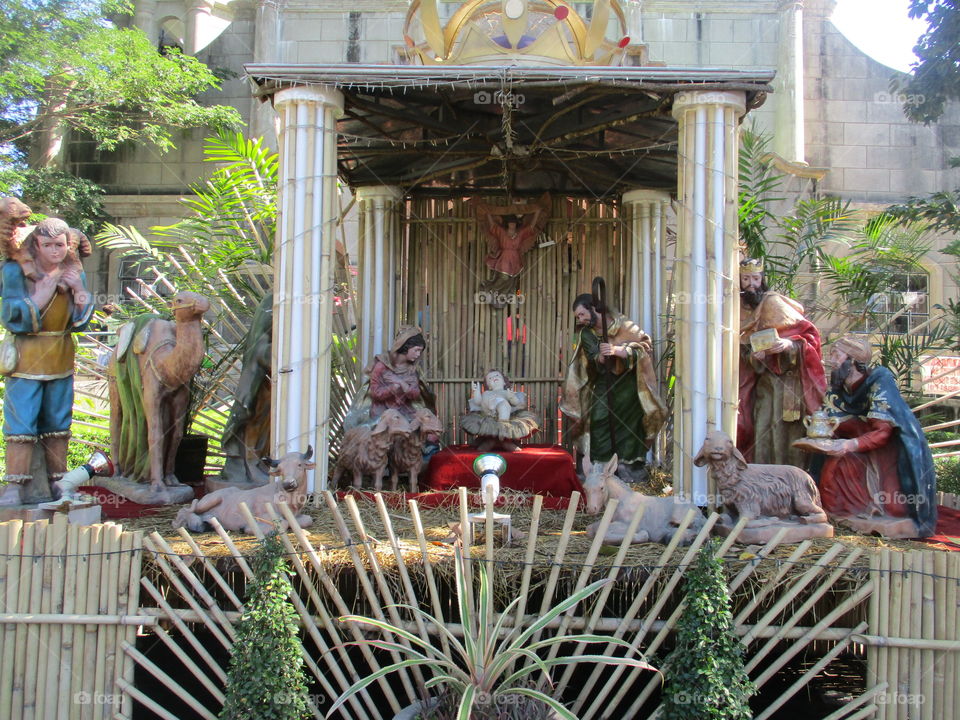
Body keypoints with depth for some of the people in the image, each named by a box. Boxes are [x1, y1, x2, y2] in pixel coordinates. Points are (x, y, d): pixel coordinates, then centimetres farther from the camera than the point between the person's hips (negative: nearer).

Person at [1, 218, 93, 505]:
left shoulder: (74, 274, 5)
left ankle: (57, 481, 21)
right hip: (26, 360, -4)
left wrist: (79, 290, -10)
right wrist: (43, 293, -20)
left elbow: (81, 322, 5)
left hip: (61, 360, 4)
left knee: (58, 423, 11)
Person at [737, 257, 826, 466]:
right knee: (762, 430, 0)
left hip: (787, 377, -5)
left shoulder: (773, 303, -6)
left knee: (784, 431, -10)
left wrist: (789, 344, -25)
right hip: (763, 379, 5)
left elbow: (810, 333, -6)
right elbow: (743, 352, 11)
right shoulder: (741, 310, 9)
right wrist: (753, 357, -11)